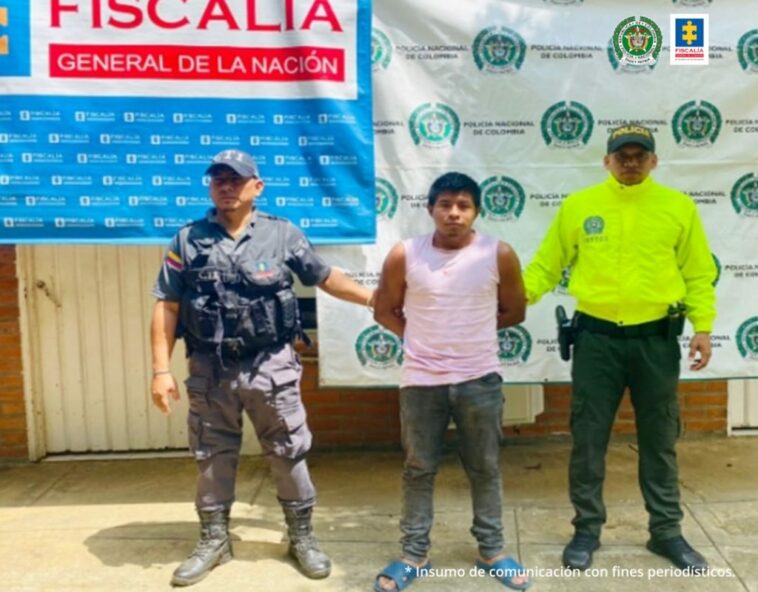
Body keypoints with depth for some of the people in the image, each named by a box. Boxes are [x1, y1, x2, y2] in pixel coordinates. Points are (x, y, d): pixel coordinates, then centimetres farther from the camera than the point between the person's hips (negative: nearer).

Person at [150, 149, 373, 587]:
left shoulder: (283, 234, 0)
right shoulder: (188, 240, 2)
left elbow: (325, 277, 11)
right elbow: (166, 307, 1)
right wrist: (162, 369, -4)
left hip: (271, 367, -1)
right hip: (210, 370, 1)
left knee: (288, 453, 8)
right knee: (213, 457, 13)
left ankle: (302, 535, 26)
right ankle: (215, 539, 31)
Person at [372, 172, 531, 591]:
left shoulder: (499, 255, -6)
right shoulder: (403, 255, -6)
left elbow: (514, 312, 6)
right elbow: (385, 312, 6)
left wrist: (472, 330, 3)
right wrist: (425, 336, 1)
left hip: (480, 380, 0)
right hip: (421, 380, 0)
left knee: (485, 469, 14)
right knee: (419, 469, 11)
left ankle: (491, 551, 31)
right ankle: (414, 555, 26)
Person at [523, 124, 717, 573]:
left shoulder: (678, 207, 3)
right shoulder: (578, 205, 1)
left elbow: (698, 274, 5)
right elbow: (547, 264, 3)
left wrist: (703, 326, -4)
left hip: (656, 339, 1)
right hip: (597, 337, 0)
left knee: (660, 441, 12)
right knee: (588, 440, 6)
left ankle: (667, 531, 28)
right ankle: (587, 530, 23)